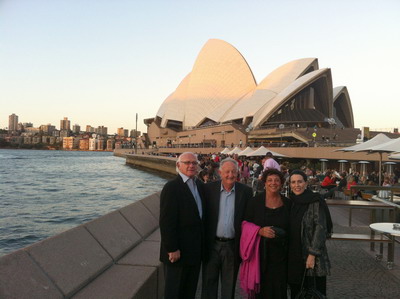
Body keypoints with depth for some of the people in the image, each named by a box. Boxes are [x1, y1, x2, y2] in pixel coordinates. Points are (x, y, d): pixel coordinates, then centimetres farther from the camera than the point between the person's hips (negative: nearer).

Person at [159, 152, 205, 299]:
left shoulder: (200, 185, 7)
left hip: (195, 250, 7)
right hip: (178, 251, -7)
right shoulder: (171, 187, -17)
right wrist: (172, 249, -20)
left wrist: (202, 245, 10)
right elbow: (166, 221, -20)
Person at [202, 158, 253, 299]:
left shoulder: (245, 191, -3)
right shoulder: (208, 189, -4)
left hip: (233, 246, 0)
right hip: (212, 245, 0)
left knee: (229, 285, 15)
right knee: (209, 281, 13)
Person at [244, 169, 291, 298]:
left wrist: (282, 234, -2)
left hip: (280, 254, 2)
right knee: (260, 288, 0)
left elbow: (290, 228, 14)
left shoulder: (287, 203, 5)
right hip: (260, 253, -2)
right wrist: (260, 231, -16)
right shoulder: (255, 201, -2)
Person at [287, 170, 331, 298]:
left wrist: (312, 254, -17)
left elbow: (321, 228, -13)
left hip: (312, 258, -5)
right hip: (293, 256, 5)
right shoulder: (290, 202, 7)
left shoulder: (315, 202, -10)